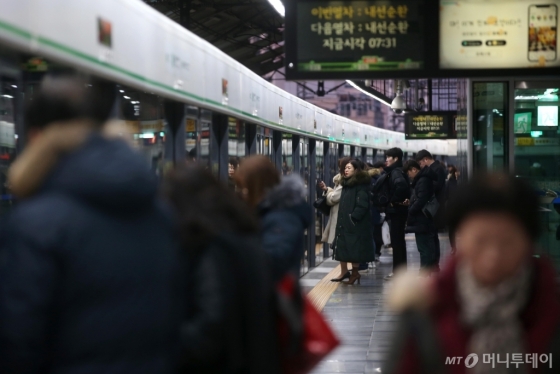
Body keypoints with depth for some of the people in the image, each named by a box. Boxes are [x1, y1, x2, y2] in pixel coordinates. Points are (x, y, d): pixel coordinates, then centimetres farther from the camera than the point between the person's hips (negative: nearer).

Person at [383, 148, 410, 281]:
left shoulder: (396, 172, -15)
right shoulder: (396, 171, 14)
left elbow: (401, 185, -35)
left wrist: (394, 201, -23)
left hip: (396, 211, -10)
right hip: (398, 211, 10)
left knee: (397, 241, -5)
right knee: (398, 241, 14)